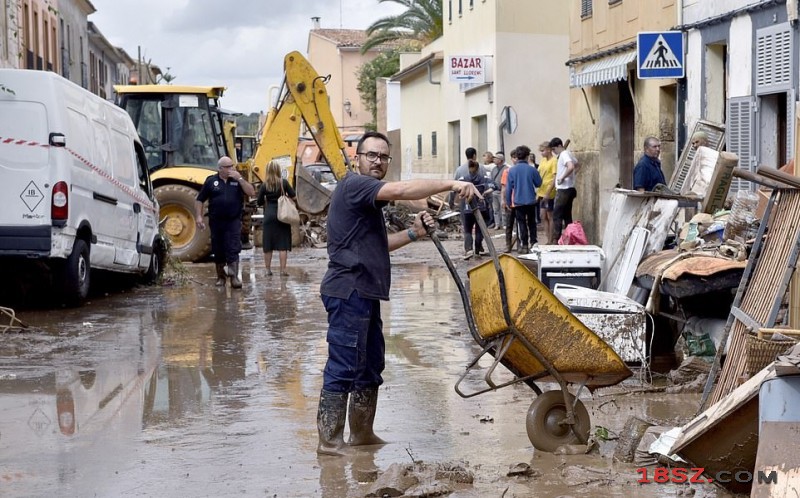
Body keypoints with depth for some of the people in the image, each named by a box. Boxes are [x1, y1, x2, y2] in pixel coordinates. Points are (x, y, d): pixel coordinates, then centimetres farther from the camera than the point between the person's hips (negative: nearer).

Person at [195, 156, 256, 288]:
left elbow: (251, 193, -5)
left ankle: (234, 277, -14)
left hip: (233, 221, -1)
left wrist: (240, 179, -12)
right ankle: (220, 277, 23)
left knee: (233, 250, -10)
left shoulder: (237, 180, 7)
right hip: (216, 222, 1)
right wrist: (198, 217, -4)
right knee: (218, 251, 9)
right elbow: (199, 200, 7)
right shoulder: (211, 181, 5)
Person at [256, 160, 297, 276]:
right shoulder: (284, 182, -5)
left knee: (268, 244, 9)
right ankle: (283, 269, 1)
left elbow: (259, 202, 3)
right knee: (283, 244, 3)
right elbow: (294, 197, -2)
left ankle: (268, 269, 14)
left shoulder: (264, 185, -3)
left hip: (269, 216, 1)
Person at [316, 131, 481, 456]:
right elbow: (400, 191, -25)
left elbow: (377, 245, 27)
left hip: (364, 293, 11)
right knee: (343, 368, -10)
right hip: (348, 291, -11)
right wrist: (450, 184, -26)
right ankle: (329, 441, -8)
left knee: (370, 366, 15)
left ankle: (361, 432, 23)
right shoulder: (354, 185, -10)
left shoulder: (368, 199, 24)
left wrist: (413, 233, 13)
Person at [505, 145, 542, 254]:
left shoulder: (512, 170, -6)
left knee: (521, 224, 5)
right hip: (531, 201, 1)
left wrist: (508, 201, 8)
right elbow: (538, 183, 5)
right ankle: (533, 243, 19)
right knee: (532, 222, 17)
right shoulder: (532, 169, -8)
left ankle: (524, 245, 4)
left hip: (518, 202, -1)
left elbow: (508, 188, -2)